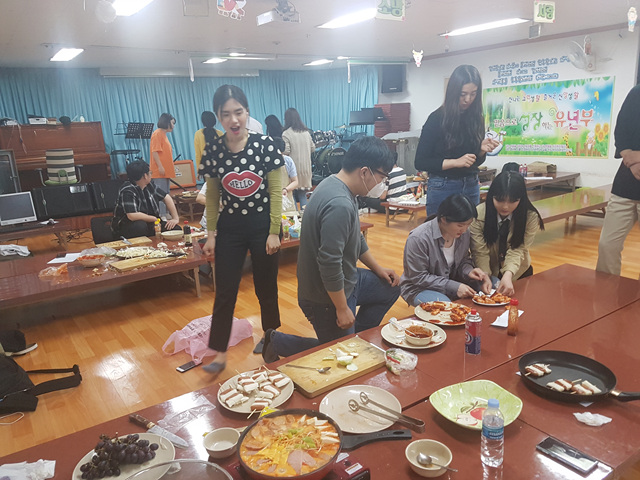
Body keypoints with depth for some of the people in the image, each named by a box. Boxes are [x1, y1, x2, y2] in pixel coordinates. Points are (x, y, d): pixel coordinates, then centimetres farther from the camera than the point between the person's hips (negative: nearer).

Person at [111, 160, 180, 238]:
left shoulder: (149, 185, 2)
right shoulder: (127, 191, -21)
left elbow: (166, 197, 10)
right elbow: (132, 216, -32)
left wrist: (175, 218, -2)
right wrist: (154, 219, -18)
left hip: (148, 223, 7)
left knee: (176, 229, -15)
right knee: (140, 226, -41)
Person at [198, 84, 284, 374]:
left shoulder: (265, 145, -10)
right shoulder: (213, 151, -3)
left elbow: (276, 192, -6)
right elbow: (212, 197, 6)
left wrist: (274, 232, -8)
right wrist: (211, 234, 4)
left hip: (262, 227, -1)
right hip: (229, 228, 2)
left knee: (266, 290, 12)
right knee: (224, 292, 3)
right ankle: (219, 354, 15)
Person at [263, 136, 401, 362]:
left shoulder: (339, 187, 2)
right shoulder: (339, 205, -31)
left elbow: (356, 239, 15)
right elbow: (329, 263, -31)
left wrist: (378, 269, 16)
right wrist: (342, 309, -22)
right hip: (326, 296, -9)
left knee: (391, 287, 18)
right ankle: (277, 342, 16)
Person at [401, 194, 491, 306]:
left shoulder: (464, 233, -6)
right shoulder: (418, 239, -25)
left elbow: (464, 260, 10)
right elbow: (419, 278, -21)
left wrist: (468, 271, -15)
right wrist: (454, 287, -26)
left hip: (451, 283, 6)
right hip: (420, 288, -6)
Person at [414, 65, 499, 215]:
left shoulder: (477, 119, 4)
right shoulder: (437, 118, -9)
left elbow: (475, 162, 13)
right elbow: (420, 163, -10)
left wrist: (482, 150, -8)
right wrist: (456, 162, -18)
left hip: (471, 186, 5)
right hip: (443, 186, -4)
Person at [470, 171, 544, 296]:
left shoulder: (530, 217, -15)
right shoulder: (478, 214, -19)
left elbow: (517, 250, -21)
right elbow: (480, 253, -20)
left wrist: (508, 275, -38)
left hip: (517, 272, 2)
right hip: (489, 272, -1)